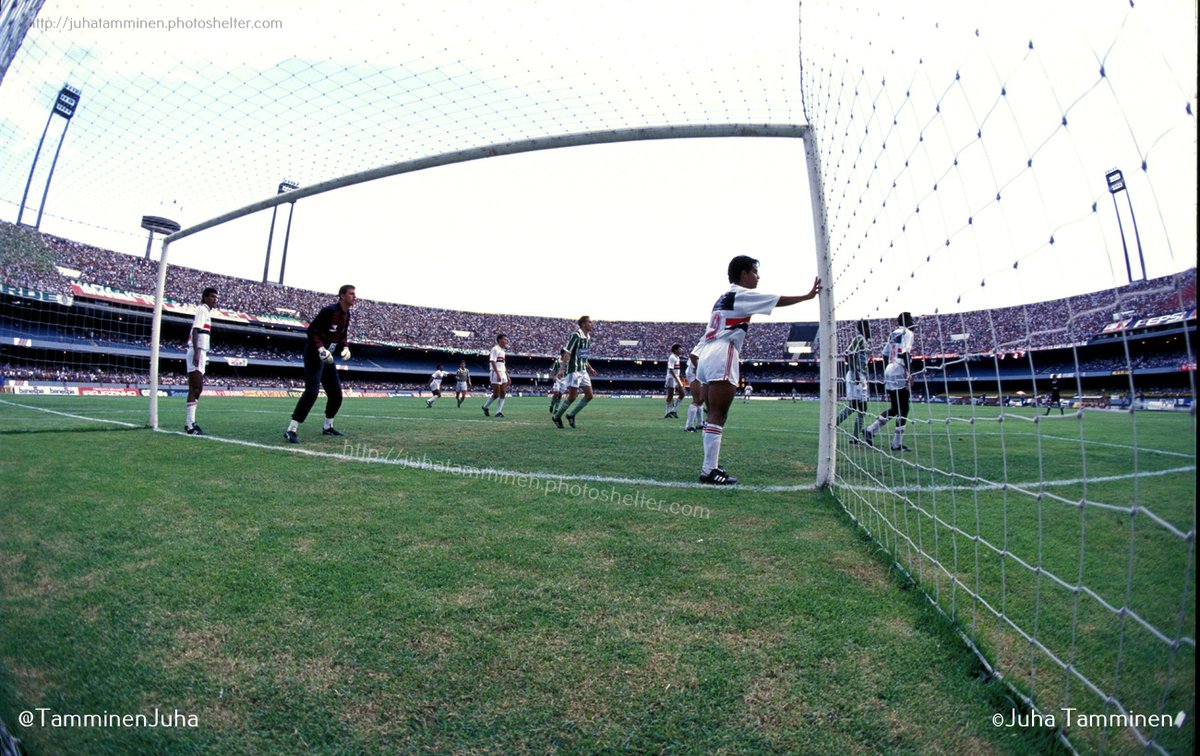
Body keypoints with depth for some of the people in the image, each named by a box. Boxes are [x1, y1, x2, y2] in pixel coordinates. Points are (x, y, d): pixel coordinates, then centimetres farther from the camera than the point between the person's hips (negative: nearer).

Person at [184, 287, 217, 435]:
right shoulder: (202, 309, -6)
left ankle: (190, 422, 15)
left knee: (197, 388, 11)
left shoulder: (207, 311, 20)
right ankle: (189, 424, -10)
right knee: (195, 388, -11)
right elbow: (195, 331, -16)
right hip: (197, 352, -10)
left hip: (201, 353, 10)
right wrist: (196, 353, -23)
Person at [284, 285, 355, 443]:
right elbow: (312, 330, -17)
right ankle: (291, 430, -16)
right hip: (315, 355, -9)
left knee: (336, 393, 12)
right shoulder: (330, 310, -17)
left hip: (328, 358, 9)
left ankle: (328, 427, 27)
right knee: (312, 391, -20)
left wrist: (345, 348, 2)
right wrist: (321, 349, -28)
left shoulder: (347, 315, 9)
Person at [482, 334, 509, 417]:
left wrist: (507, 376, 18)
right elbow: (493, 362, -16)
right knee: (496, 394, -5)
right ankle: (485, 407, 17)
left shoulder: (503, 351, 18)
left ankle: (499, 412, 3)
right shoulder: (495, 349, -8)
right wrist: (498, 374, -24)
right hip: (495, 373, -8)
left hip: (503, 373, 8)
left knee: (503, 393, 0)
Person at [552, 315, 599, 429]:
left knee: (589, 395, 3)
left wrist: (590, 368, 25)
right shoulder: (576, 335, -13)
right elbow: (567, 353, -18)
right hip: (573, 370, -8)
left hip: (583, 371, 8)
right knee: (572, 397, -6)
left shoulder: (588, 337, 13)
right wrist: (562, 368, -26)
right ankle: (556, 417, 13)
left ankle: (571, 415, 16)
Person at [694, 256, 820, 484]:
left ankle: (710, 466, 14)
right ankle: (709, 471, -10)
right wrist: (808, 295, 10)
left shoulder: (725, 297, 25)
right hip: (721, 357, -9)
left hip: (707, 356, 9)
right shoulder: (741, 294, 0)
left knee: (715, 416, 11)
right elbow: (779, 301, 0)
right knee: (717, 417, -10)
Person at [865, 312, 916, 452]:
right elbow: (905, 354, -16)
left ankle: (870, 431, 7)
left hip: (889, 372, 8)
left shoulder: (893, 334, 17)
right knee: (903, 408, -3)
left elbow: (885, 354, 17)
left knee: (895, 408, 14)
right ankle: (897, 443, -3)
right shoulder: (907, 333, -5)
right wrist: (910, 374, -18)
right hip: (900, 373, -8)